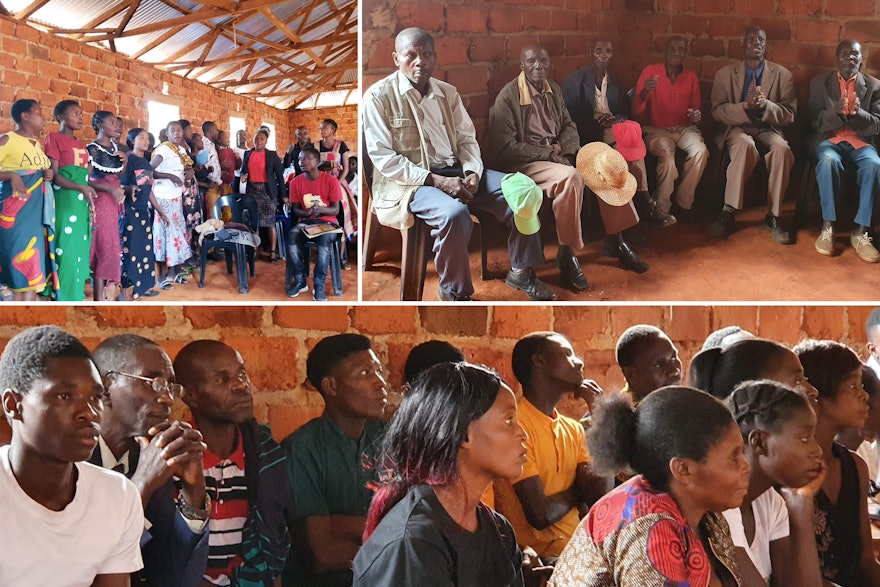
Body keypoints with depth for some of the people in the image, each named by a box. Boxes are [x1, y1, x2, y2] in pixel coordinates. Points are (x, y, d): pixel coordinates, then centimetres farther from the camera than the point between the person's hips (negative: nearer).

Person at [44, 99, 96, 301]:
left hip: (82, 205, 8)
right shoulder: (54, 138, -4)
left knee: (80, 252, 7)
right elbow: (53, 175, -12)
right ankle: (64, 301, -6)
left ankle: (76, 298, 13)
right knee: (66, 252, -9)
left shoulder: (81, 144, 18)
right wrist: (81, 188, -22)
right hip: (64, 203, -8)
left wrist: (89, 202, 11)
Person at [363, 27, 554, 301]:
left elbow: (467, 139, 13)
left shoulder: (448, 93, 10)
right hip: (410, 182, -6)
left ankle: (521, 271, 8)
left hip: (455, 172, 6)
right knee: (454, 213, -35)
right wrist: (434, 180, -20)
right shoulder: (378, 96, -8)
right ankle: (453, 292, -13)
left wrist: (472, 173, -10)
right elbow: (381, 156, -14)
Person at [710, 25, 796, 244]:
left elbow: (789, 115, 1)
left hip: (768, 129, 1)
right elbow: (717, 111, 0)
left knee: (782, 149, -34)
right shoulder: (725, 74, 8)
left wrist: (765, 105, -19)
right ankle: (728, 212, -31)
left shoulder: (782, 74, 8)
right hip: (737, 128, -1)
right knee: (745, 145, -38)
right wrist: (745, 106, -19)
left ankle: (773, 216, -25)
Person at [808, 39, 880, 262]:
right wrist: (836, 110, -19)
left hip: (860, 141, 1)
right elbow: (815, 121, 2)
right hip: (829, 139, -1)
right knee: (829, 160, -37)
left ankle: (860, 232, -31)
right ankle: (827, 227, -32)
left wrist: (858, 112, -19)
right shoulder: (819, 83, 10)